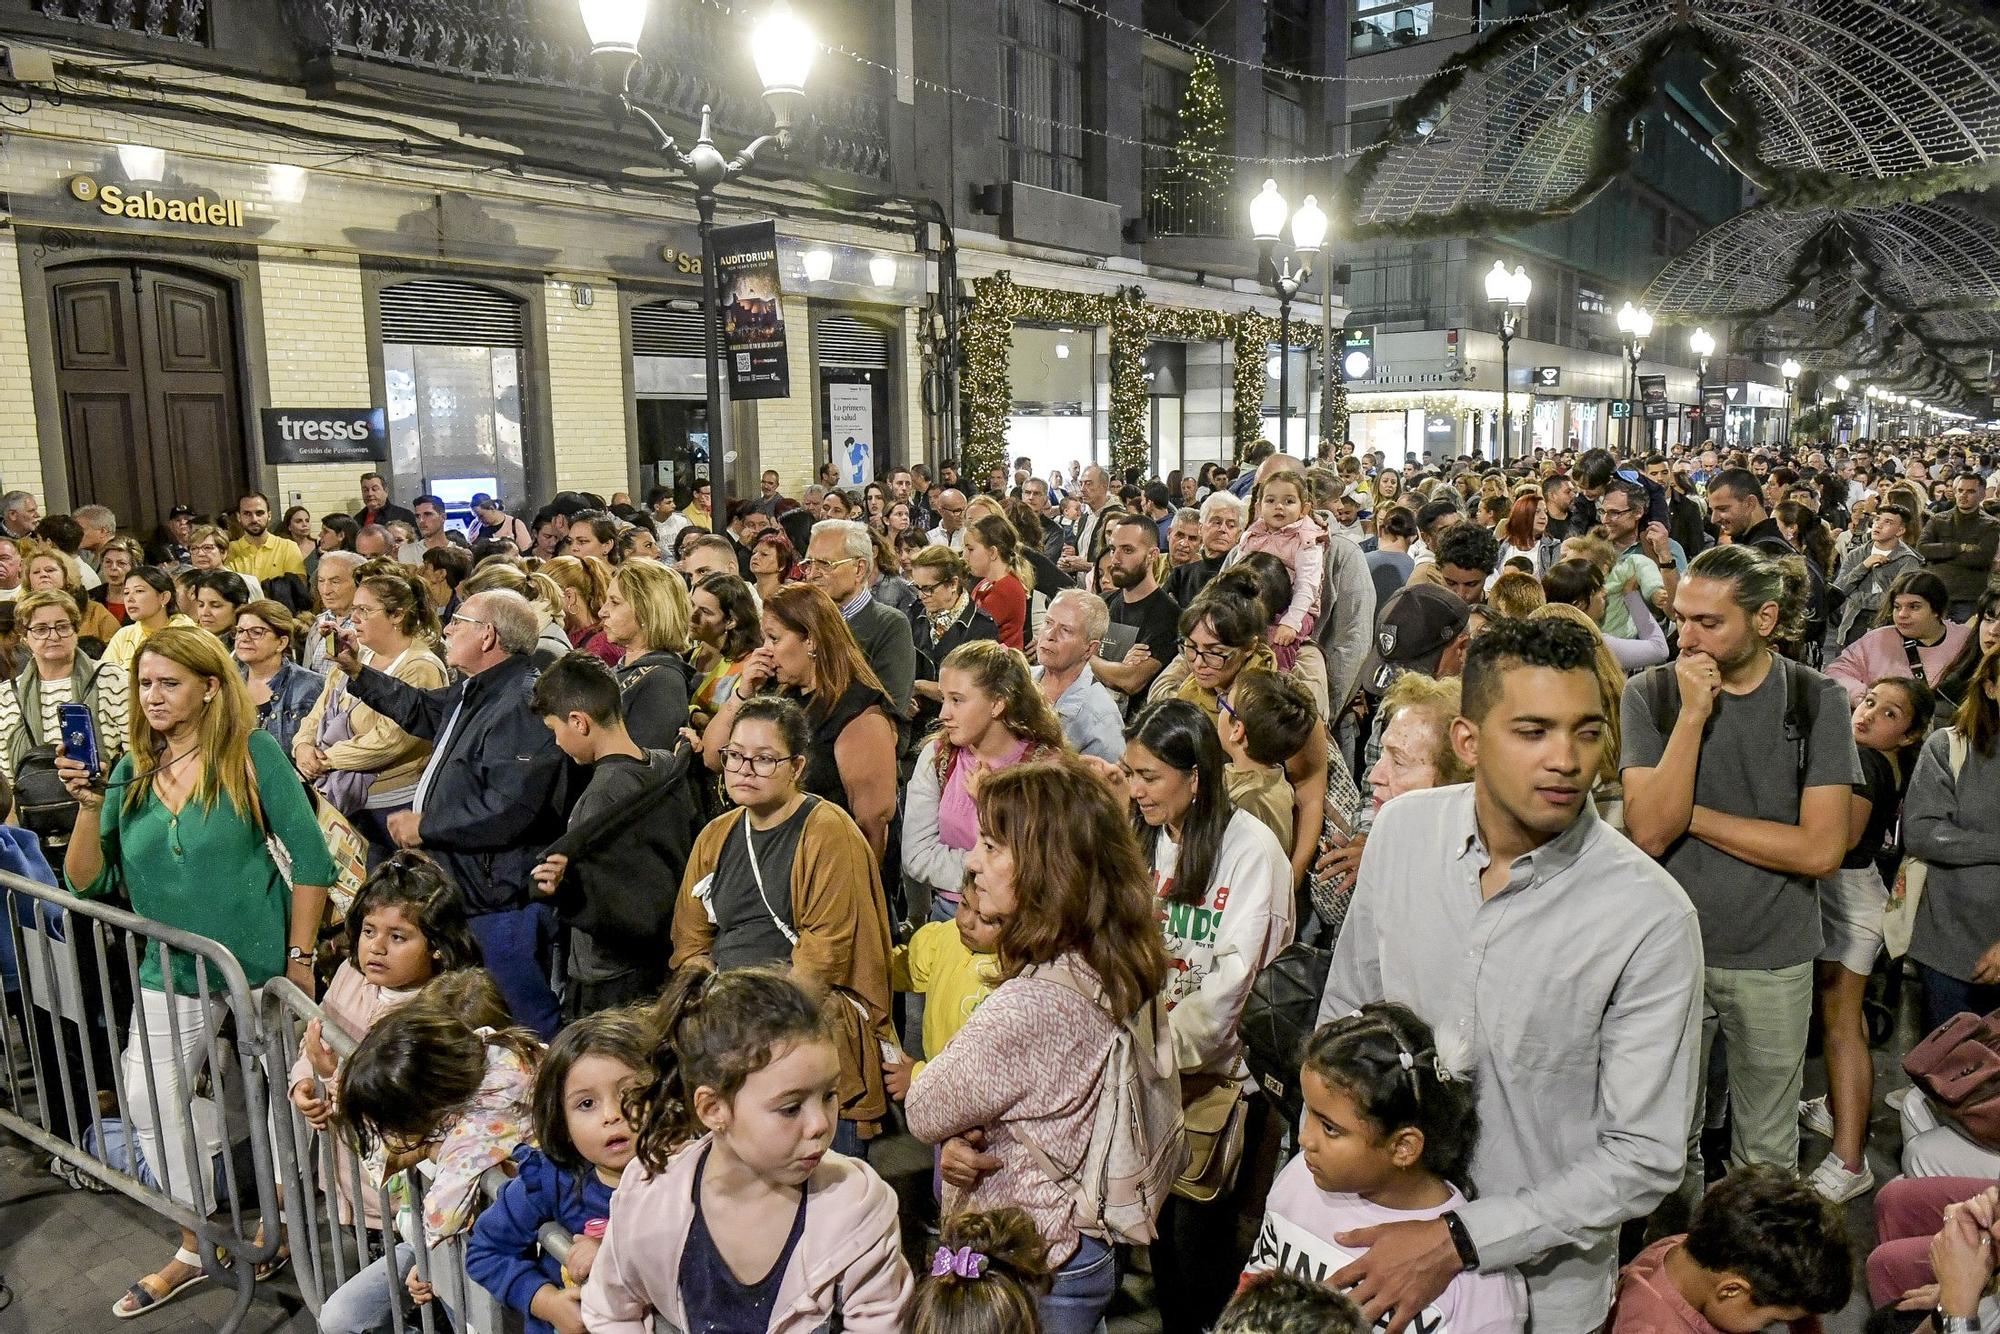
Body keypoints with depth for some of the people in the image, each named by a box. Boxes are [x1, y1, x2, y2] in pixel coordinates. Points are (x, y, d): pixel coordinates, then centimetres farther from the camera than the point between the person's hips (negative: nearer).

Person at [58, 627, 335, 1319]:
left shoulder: (252, 754, -12)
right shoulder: (132, 770, 2)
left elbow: (311, 857, -11)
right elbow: (87, 883, 2)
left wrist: (300, 957, -11)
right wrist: (89, 806, -15)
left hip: (259, 964, -4)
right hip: (171, 973, 4)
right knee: (148, 1107, 4)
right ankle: (197, 1244, 25)